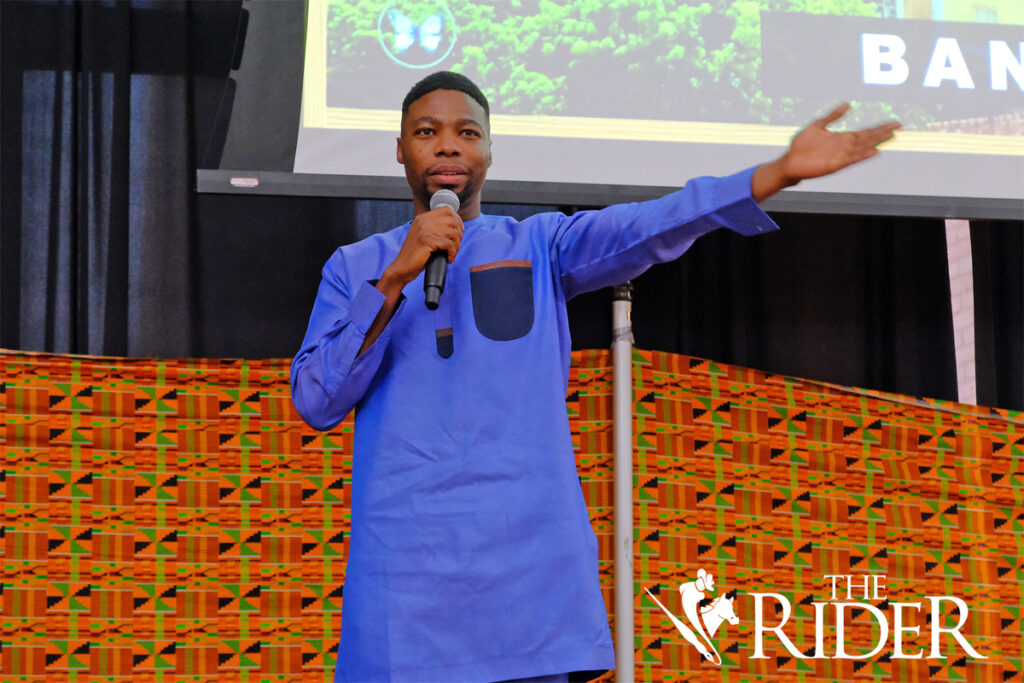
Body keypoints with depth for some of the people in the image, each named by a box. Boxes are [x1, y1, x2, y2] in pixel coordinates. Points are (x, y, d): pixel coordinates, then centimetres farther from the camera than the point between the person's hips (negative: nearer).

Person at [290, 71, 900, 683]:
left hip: (530, 558, 0)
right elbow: (316, 402, 2)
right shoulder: (356, 267, 14)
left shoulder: (540, 246, 14)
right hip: (404, 564, 0)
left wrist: (781, 171, -16)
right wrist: (395, 279, -9)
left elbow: (646, 229, -2)